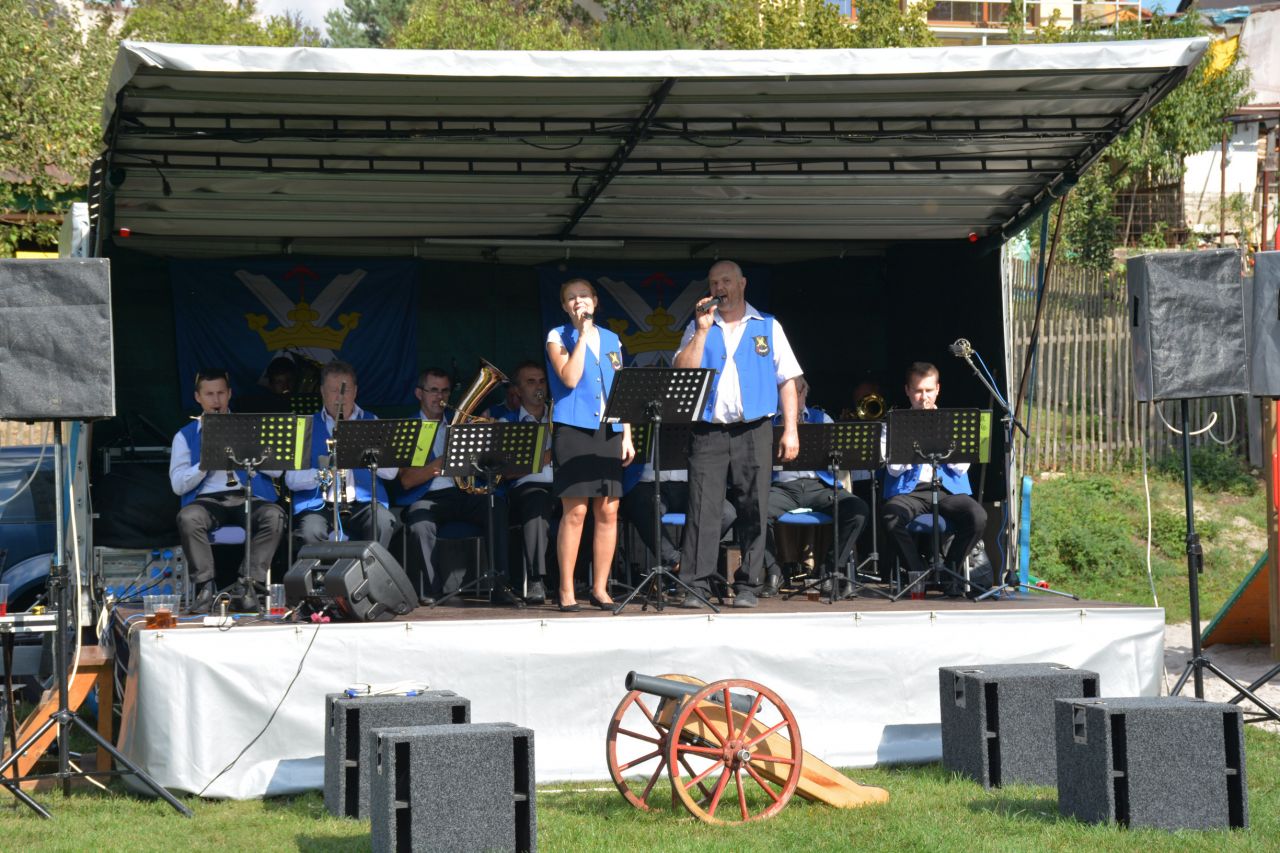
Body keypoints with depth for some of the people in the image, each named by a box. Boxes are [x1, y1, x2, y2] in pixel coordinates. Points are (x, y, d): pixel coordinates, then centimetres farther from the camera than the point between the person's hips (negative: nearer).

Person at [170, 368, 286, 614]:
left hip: (249, 498, 1)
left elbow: (276, 469, 9)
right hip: (207, 500, -1)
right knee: (187, 517, -36)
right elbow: (178, 485, 5)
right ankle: (205, 587, -27)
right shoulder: (186, 436, 16)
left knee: (274, 516, -33)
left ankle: (251, 585, -28)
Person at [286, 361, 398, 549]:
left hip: (363, 501, 1)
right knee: (311, 531, -33)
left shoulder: (371, 422, 15)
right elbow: (291, 480, 1)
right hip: (318, 504, -1)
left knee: (384, 523, -31)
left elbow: (390, 472, 4)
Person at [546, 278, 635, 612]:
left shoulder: (611, 340, 16)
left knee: (608, 511, 1)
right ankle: (566, 591, -2)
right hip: (573, 430, -4)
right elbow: (570, 378, -13)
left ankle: (600, 588, 9)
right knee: (575, 511, -7)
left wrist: (627, 435, 7)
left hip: (609, 432, 4)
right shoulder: (558, 337, 4)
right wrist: (582, 334, -10)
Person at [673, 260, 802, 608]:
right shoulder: (699, 328, 14)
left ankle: (747, 586, 6)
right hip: (708, 432, 0)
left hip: (753, 432, 0)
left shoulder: (768, 328, 11)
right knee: (703, 507, -7)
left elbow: (787, 380, 8)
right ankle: (697, 585, -7)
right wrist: (702, 330, -6)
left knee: (753, 509, 0)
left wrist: (790, 430, -1)